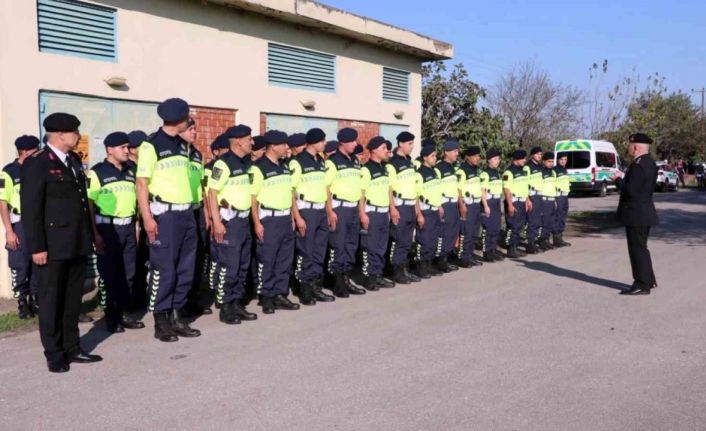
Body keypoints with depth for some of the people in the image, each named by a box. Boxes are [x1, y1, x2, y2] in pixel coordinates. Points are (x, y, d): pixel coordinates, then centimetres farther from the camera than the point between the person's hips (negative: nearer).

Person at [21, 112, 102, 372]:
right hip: (53, 246, -7)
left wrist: (89, 236, 14)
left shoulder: (74, 160, 14)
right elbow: (30, 209, -12)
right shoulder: (36, 164, -9)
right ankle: (54, 354, 17)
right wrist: (37, 247, -16)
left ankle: (72, 348, 24)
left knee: (73, 299, 13)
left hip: (78, 244, 7)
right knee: (51, 300, 6)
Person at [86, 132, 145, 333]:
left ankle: (123, 313, 19)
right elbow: (89, 204, -8)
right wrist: (95, 234, -13)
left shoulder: (130, 171, 13)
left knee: (128, 273, 8)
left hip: (128, 227, 5)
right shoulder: (97, 172, -5)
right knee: (109, 275, 2)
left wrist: (137, 226, 11)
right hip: (107, 228, -5)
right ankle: (111, 317, 12)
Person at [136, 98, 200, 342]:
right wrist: (147, 218, -16)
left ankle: (176, 316, 19)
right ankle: (161, 321, 8)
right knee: (164, 269, -3)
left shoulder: (182, 146, 15)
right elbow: (141, 184, -9)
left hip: (186, 214, 7)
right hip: (164, 215, -7)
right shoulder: (151, 145, -6)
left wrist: (190, 213, 14)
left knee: (185, 269, 9)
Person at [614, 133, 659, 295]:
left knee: (638, 249, -1)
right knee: (640, 248, 20)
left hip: (636, 214, -10)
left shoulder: (639, 165, -21)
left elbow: (631, 191, -25)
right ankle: (649, 280, 31)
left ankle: (642, 285, 8)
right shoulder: (649, 163, 11)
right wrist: (623, 180, 8)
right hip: (644, 213, 10)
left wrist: (618, 180, -10)